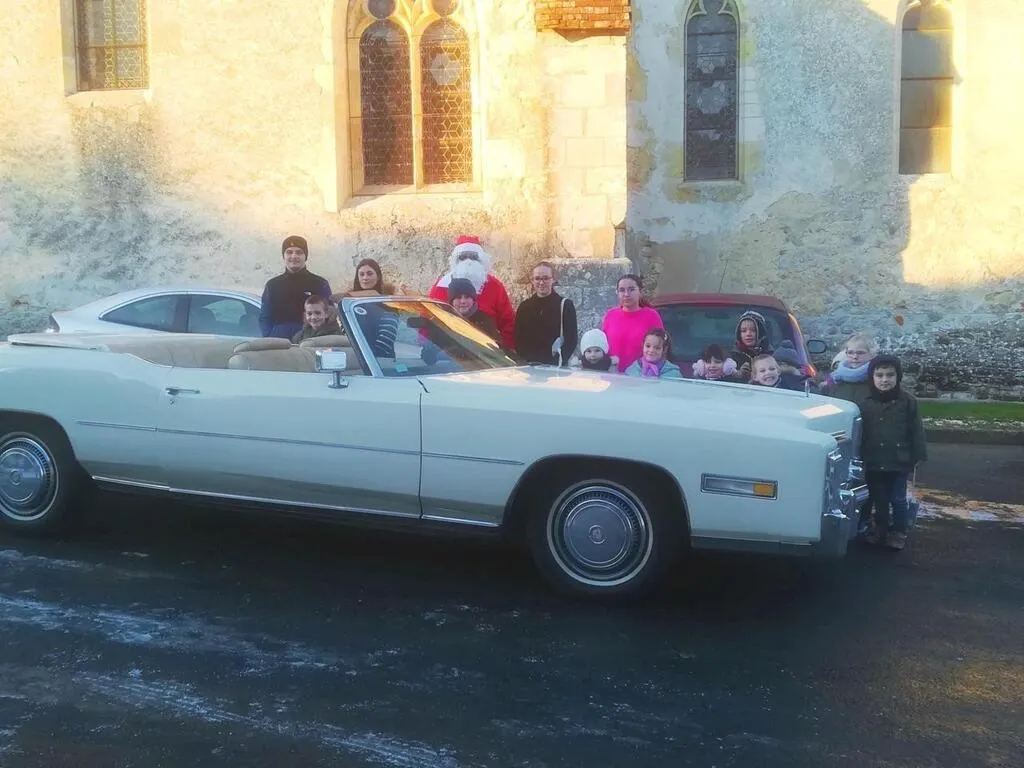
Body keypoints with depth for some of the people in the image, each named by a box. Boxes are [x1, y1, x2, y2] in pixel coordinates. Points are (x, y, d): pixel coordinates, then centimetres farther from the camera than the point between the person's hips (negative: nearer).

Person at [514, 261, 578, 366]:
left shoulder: (565, 305, 1)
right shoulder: (524, 307, 9)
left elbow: (571, 339, -3)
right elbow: (518, 339, 7)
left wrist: (559, 362, -15)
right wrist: (524, 362, -7)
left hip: (555, 366, -2)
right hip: (528, 365, 2)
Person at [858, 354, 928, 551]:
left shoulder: (908, 401, -6)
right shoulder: (866, 403, 0)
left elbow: (916, 431, -3)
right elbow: (859, 433, 5)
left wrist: (919, 457, -5)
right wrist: (860, 458, 5)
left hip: (899, 462, -2)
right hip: (874, 463, 2)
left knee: (898, 500, 6)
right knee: (879, 500, 15)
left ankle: (899, 532, 21)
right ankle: (880, 528, 32)